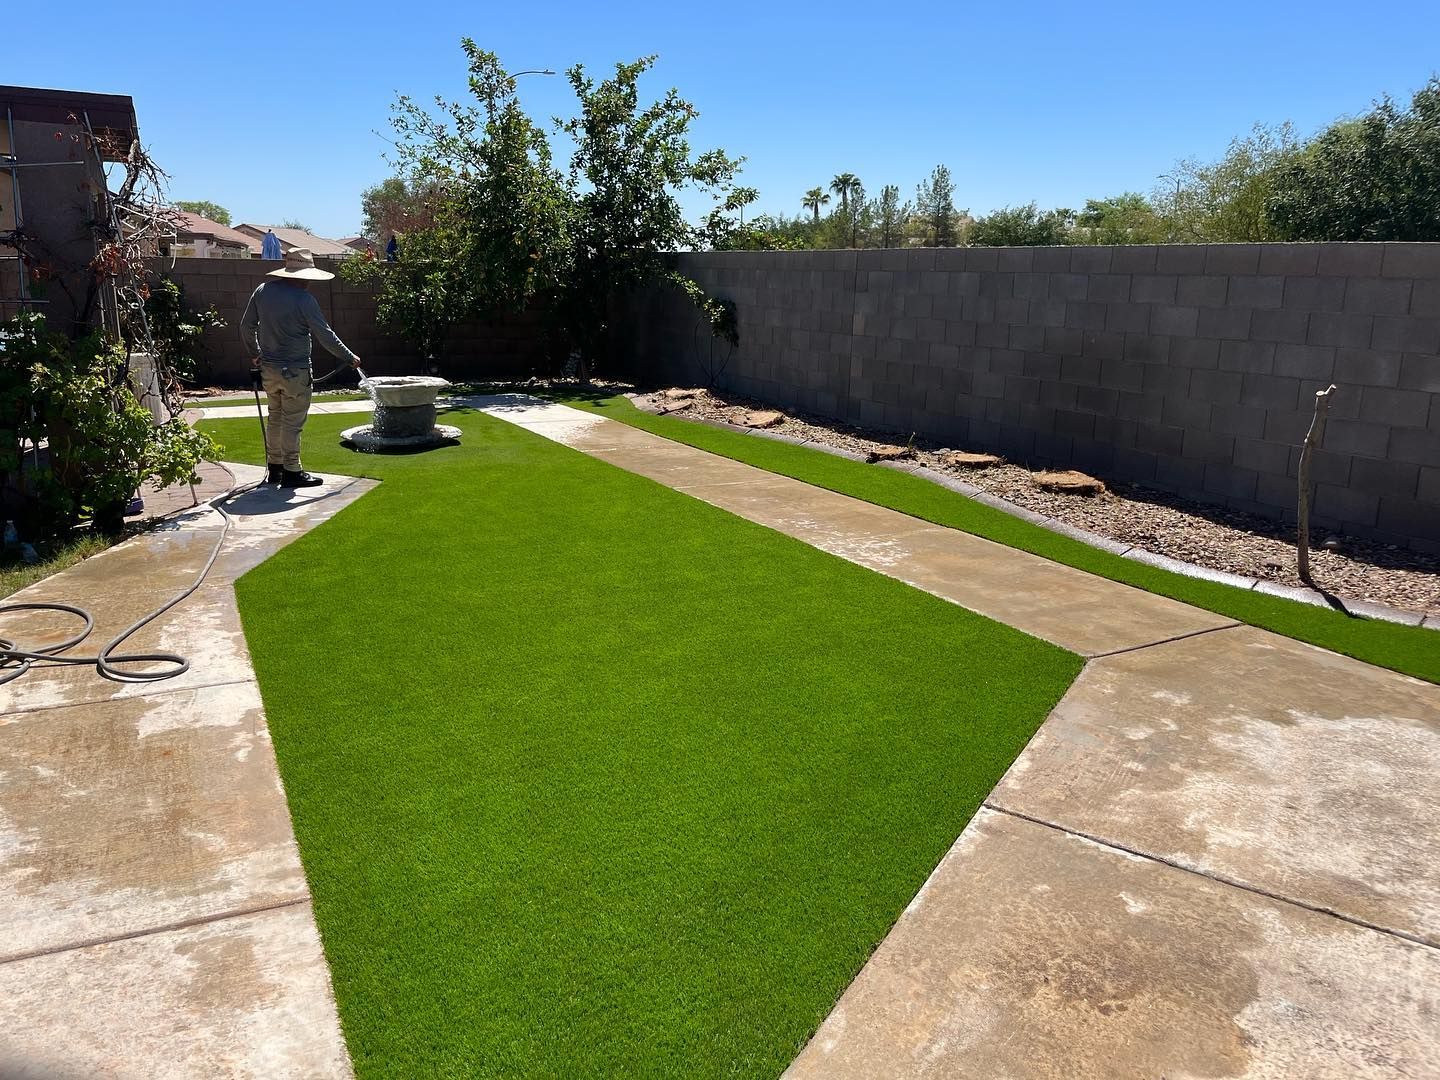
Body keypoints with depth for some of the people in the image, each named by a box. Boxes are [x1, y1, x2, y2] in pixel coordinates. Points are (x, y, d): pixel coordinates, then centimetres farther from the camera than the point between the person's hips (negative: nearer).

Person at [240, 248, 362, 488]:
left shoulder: (262, 291, 5)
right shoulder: (304, 299, -15)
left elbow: (246, 327, 11)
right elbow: (325, 335, -10)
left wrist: (255, 354, 26)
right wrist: (350, 358, 1)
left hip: (269, 368, 7)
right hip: (295, 371, -7)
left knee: (275, 418, 17)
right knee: (292, 422, 0)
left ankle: (275, 469, 25)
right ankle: (291, 472, 5)